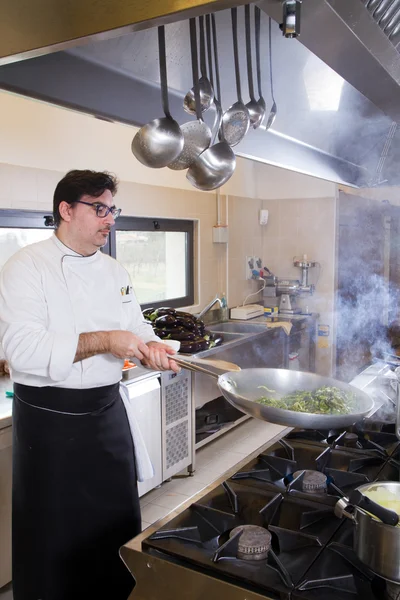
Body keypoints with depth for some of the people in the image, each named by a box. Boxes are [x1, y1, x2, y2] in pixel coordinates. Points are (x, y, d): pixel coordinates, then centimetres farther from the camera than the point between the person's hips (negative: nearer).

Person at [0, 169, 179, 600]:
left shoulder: (115, 271, 8)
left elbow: (136, 328, 12)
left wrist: (151, 347, -11)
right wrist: (104, 341, -28)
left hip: (107, 411, 6)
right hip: (50, 419, -6)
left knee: (119, 520, 18)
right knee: (54, 532, 8)